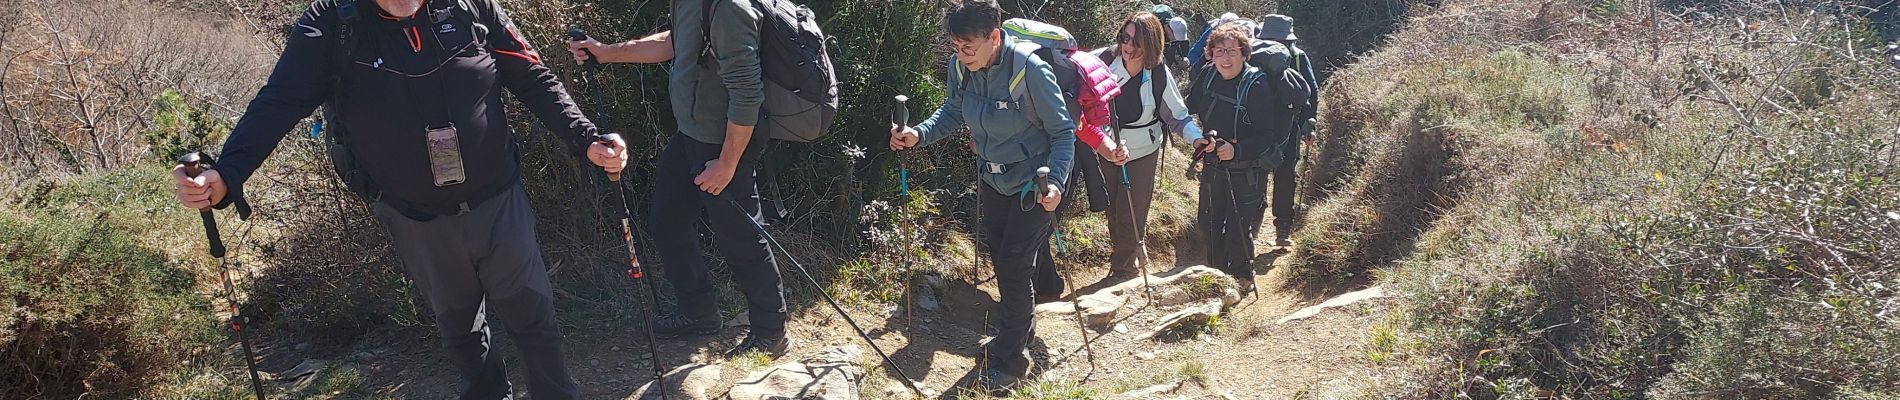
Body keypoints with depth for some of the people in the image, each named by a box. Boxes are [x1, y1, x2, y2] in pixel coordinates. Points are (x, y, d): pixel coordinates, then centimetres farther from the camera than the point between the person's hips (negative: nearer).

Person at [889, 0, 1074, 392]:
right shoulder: (960, 67, -14)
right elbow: (952, 112, 3)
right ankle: (1021, 327, 41)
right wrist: (920, 134, -15)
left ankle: (1009, 358, 9)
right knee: (1000, 259, 17)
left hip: (1033, 184, -6)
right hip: (993, 179, 6)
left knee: (1013, 267, -5)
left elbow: (1063, 132, -21)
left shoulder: (1030, 70, -30)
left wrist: (1056, 181, -34)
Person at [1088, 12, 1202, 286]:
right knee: (1113, 212, 12)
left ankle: (1121, 269, 18)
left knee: (1131, 216, -3)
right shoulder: (1103, 60, -17)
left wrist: (1197, 138, -23)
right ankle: (1130, 261, 36)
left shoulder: (1159, 74, -16)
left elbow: (1177, 116, -7)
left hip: (1142, 153, -1)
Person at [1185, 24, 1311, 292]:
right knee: (1209, 224, 13)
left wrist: (1237, 149, -33)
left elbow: (1268, 136, -20)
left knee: (1238, 229, 0)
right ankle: (1216, 274, 34)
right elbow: (1190, 108, 12)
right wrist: (1197, 139, -5)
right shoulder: (1208, 77, -4)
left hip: (1248, 171, -5)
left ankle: (1242, 279, 24)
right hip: (1213, 165, 6)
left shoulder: (1257, 85, -21)